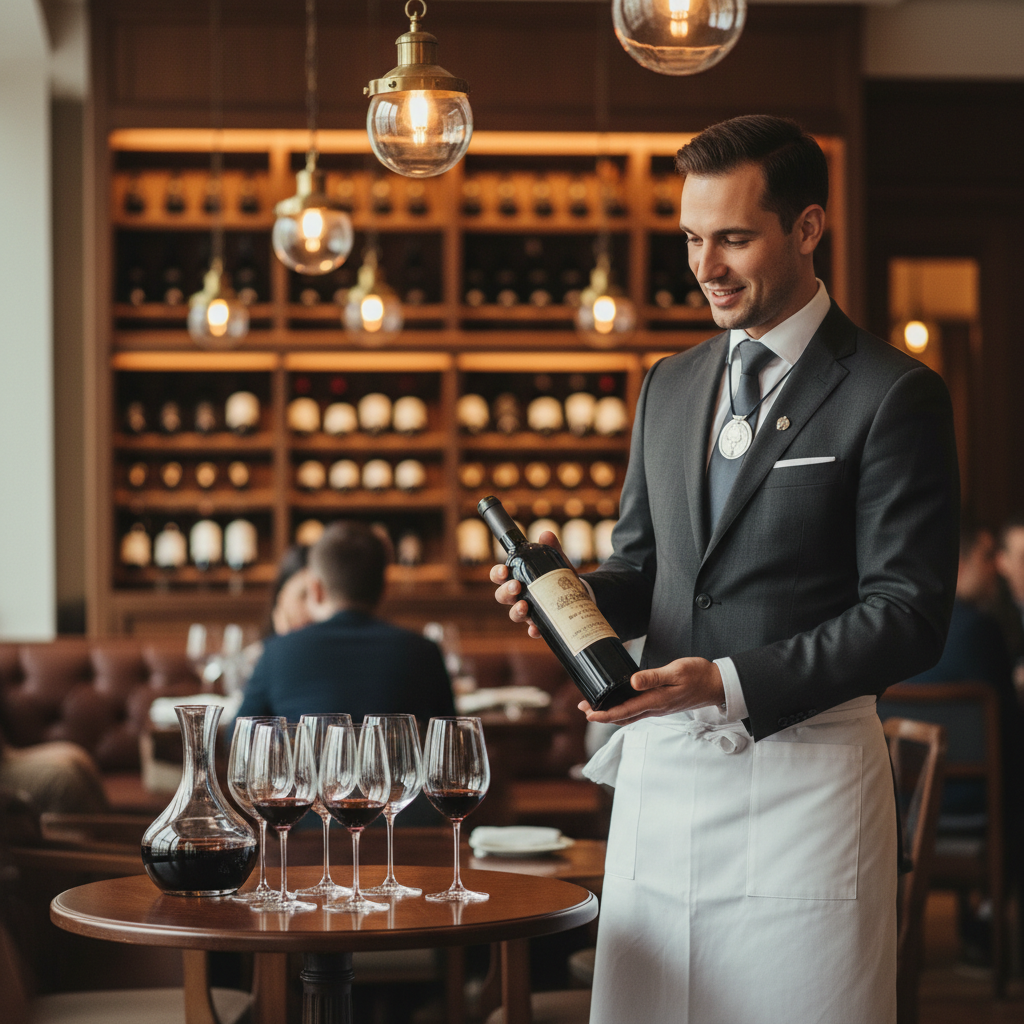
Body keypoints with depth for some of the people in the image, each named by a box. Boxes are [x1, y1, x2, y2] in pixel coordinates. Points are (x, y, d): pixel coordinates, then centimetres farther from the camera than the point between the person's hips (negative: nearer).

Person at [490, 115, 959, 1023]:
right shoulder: (671, 387, 15)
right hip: (661, 768, 6)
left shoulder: (893, 395, -6)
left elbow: (908, 616, -11)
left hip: (802, 769, -5)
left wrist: (732, 683, -20)